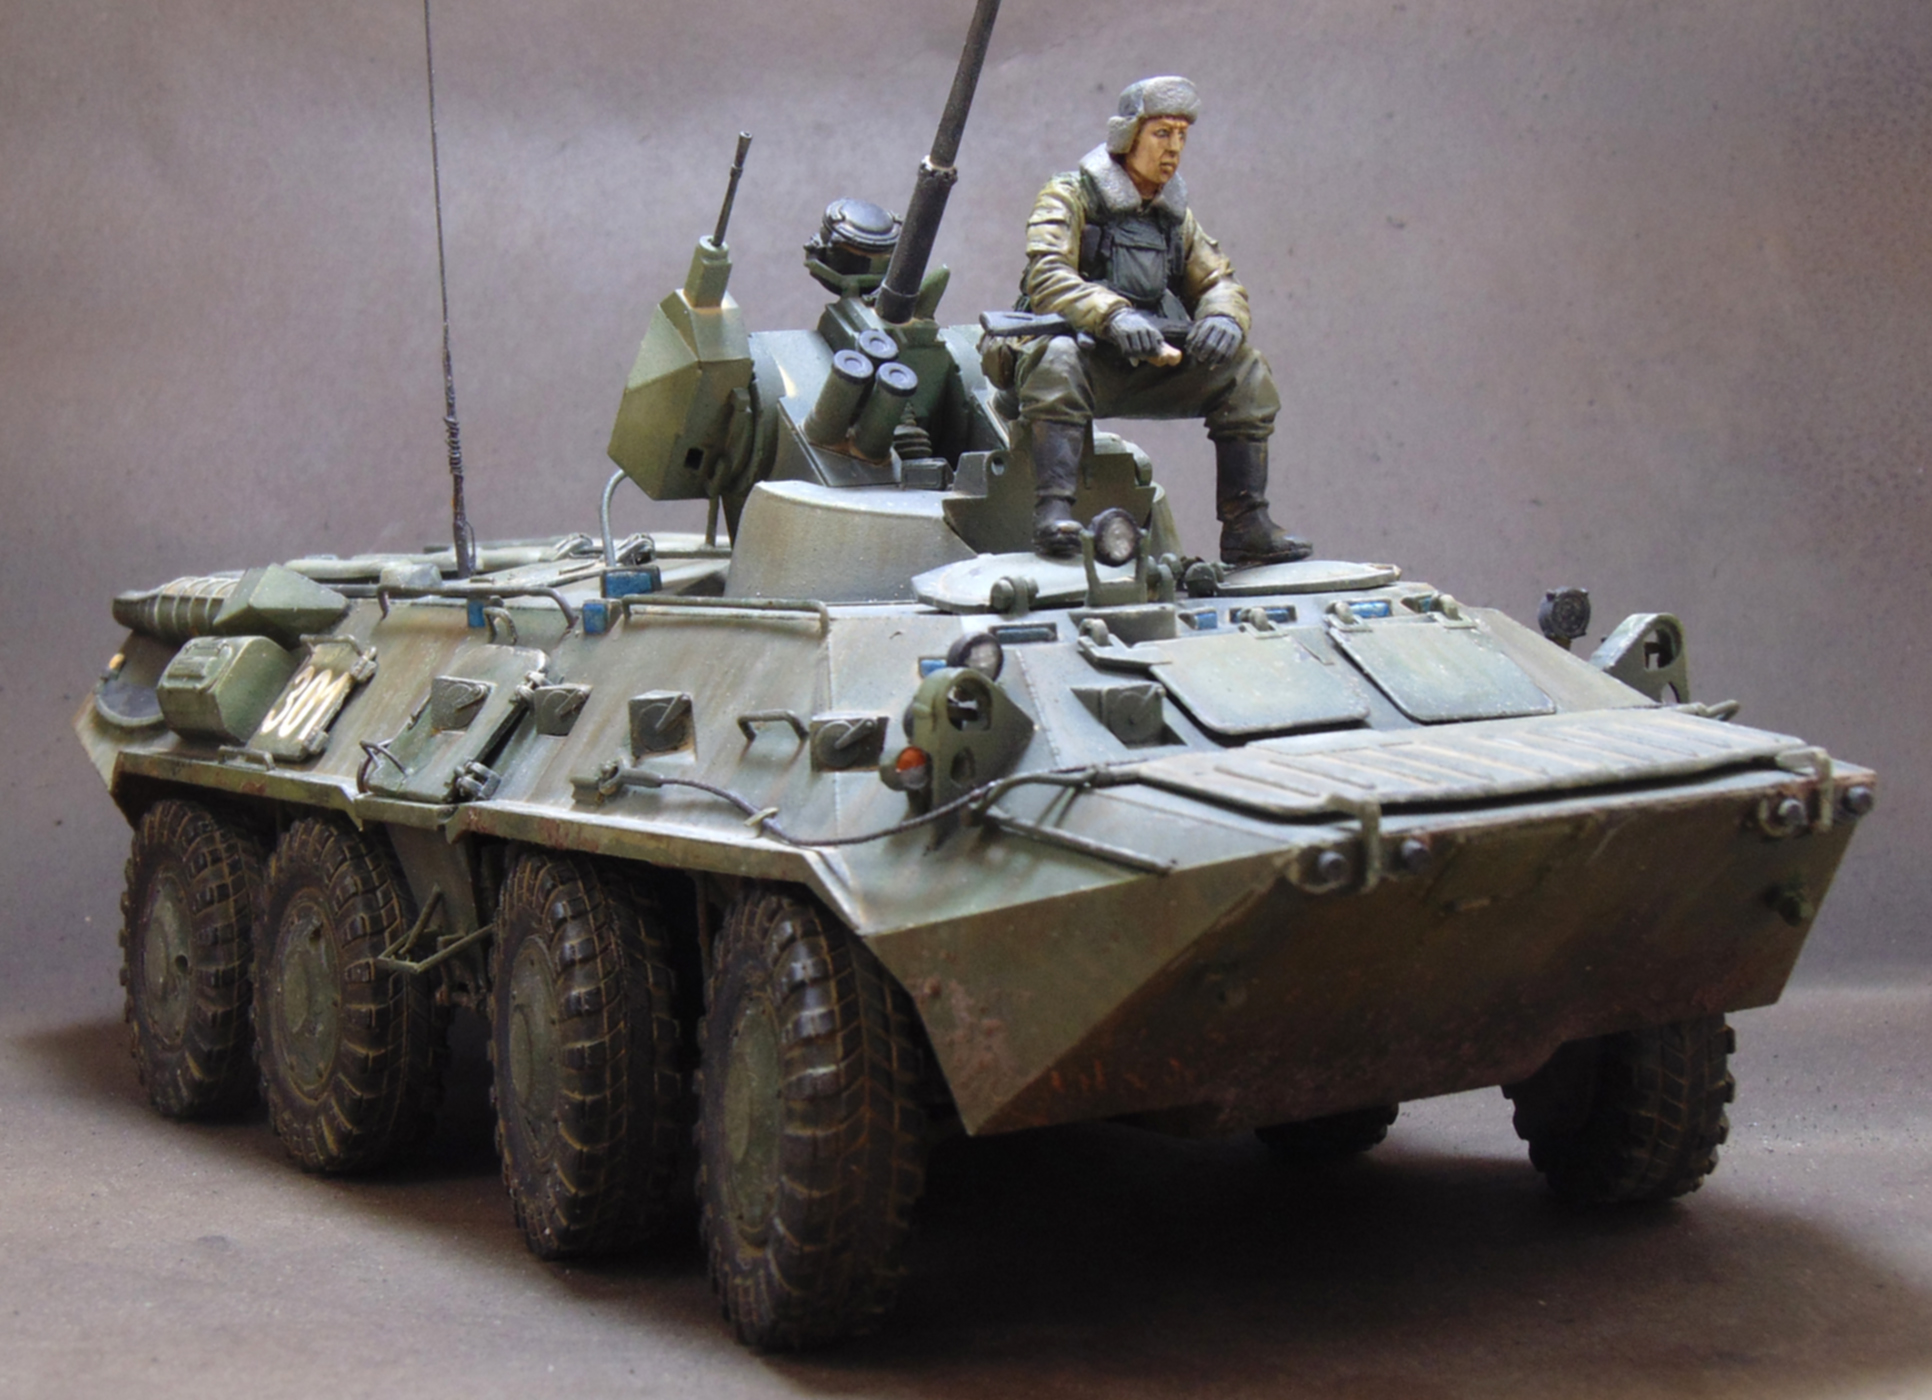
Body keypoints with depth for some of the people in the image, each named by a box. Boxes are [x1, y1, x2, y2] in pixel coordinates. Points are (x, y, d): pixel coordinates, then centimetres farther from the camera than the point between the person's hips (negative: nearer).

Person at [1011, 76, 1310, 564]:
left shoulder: (1174, 213, 17)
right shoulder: (1070, 196, -4)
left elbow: (1218, 281, 13)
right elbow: (1046, 278, -19)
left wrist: (1223, 317, -14)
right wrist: (1113, 315, -37)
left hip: (1149, 371, 6)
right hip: (1086, 355, -6)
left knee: (1245, 368, -9)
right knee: (1058, 357, -39)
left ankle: (1247, 525, -10)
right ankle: (1052, 513, -46)